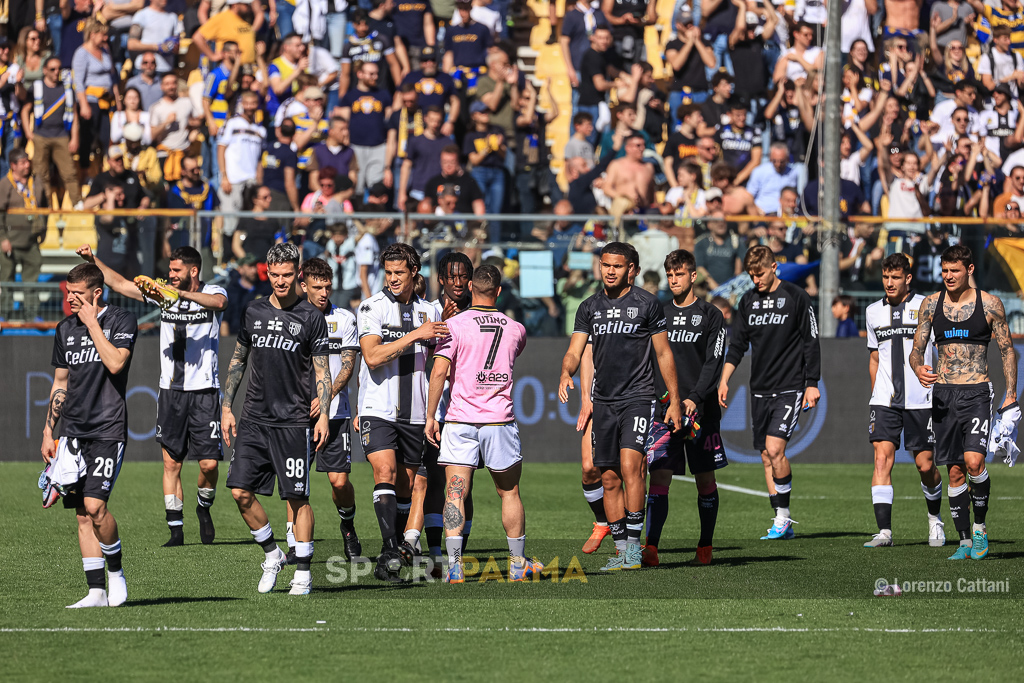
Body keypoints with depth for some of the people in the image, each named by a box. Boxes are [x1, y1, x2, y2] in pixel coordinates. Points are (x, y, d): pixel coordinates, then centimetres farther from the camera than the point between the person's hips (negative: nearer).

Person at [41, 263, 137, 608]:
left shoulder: (121, 321, -4)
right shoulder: (65, 329, 13)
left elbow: (115, 363, -20)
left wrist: (92, 323, -13)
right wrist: (49, 431, 16)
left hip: (108, 428, -6)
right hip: (73, 431, 6)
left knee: (95, 506, -16)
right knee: (82, 513, 2)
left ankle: (116, 572, 6)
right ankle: (96, 591, 4)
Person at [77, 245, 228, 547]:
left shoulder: (212, 292, -3)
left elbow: (218, 302, -27)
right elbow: (120, 284, 10)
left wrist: (183, 293, -39)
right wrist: (93, 261, 0)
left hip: (203, 390, -4)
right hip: (170, 389, 4)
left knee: (209, 463, -8)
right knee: (171, 463, 2)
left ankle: (204, 508, 21)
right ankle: (176, 530, 6)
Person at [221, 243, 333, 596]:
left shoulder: (311, 318, 0)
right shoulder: (253, 312, 10)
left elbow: (322, 371, 2)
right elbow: (238, 361, 18)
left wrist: (324, 414, -8)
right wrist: (226, 408, 12)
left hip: (293, 422, -4)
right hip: (254, 419, 4)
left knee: (298, 497, -3)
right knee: (241, 491, -5)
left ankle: (303, 572, 5)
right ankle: (272, 554, 15)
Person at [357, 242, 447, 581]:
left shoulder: (428, 311, 11)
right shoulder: (372, 307, -3)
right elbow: (372, 357, -15)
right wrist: (414, 335, -17)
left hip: (413, 413, 4)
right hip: (378, 409, -4)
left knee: (405, 485, 8)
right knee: (385, 471, -19)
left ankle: (397, 546, 25)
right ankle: (390, 551, -26)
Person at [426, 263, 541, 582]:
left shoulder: (455, 325, -6)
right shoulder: (515, 329, 6)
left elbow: (440, 371, -12)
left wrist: (430, 416, -5)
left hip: (460, 421, -2)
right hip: (500, 421, 2)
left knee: (455, 493, -3)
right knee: (509, 493, 14)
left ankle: (455, 564, -14)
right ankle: (518, 563, 20)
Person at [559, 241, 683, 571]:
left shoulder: (646, 304, -1)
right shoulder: (590, 307, 9)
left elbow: (664, 353, 4)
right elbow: (575, 351, 5)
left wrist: (674, 400, 2)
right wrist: (566, 374, -18)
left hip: (637, 398, -4)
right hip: (604, 401, 4)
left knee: (630, 465, -21)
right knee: (610, 479, 5)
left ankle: (634, 544, -16)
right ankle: (621, 551, 12)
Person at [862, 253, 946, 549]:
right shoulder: (874, 312, 10)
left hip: (921, 400, -3)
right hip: (885, 400, 3)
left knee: (925, 465, 2)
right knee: (882, 457, -13)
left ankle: (935, 519, 30)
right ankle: (884, 530, -17)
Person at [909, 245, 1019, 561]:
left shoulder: (989, 304, -1)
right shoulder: (931, 304, 6)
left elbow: (1007, 351, 4)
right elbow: (916, 349, 9)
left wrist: (1011, 396, -2)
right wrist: (919, 369, -15)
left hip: (976, 393, -3)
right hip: (943, 393, 3)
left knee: (973, 461, -20)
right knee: (955, 471, 4)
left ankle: (980, 528, 0)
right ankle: (964, 540, 13)